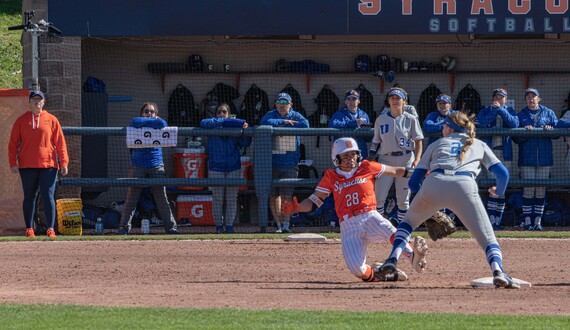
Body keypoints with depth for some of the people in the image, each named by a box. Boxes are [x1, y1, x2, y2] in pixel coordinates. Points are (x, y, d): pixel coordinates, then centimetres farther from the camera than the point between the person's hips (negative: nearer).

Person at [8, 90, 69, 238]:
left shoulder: (51, 120, 8)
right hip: (27, 166, 1)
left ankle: (51, 229, -10)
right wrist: (13, 163, -5)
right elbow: (13, 143, 6)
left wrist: (64, 162, -4)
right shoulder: (21, 120, 8)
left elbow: (60, 142, 5)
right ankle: (29, 229, 11)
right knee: (29, 197, 5)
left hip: (48, 165, -1)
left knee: (48, 196, -7)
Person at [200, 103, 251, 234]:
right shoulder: (212, 127, 5)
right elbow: (203, 123, -17)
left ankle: (229, 225, 8)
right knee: (217, 199, 1)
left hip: (233, 168, 1)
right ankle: (219, 226, 7)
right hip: (216, 168, -1)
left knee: (232, 199, 2)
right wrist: (221, 121, -16)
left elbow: (245, 144, 3)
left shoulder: (235, 126, 9)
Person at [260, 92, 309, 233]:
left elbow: (305, 125, -15)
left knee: (286, 196, -7)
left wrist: (281, 126, -12)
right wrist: (284, 122, -14)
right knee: (273, 195, 4)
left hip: (289, 164, -1)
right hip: (272, 163, 1)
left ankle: (286, 224, -3)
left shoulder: (295, 116, 5)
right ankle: (279, 224, 13)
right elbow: (266, 122, -18)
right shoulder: (270, 115, 4)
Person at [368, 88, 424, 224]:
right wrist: (372, 155, -4)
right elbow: (376, 141, 14)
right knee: (378, 197, -9)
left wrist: (417, 160, -16)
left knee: (403, 199, 2)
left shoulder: (411, 119, 2)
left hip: (405, 160, -1)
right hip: (386, 160, 1)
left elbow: (418, 141, -2)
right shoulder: (381, 120, 9)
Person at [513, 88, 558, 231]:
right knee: (528, 188, -7)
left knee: (541, 189, 2)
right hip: (527, 159, -1)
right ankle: (527, 221, -3)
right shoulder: (521, 115, 9)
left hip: (544, 158, 1)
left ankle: (538, 221, 6)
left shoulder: (548, 113, 12)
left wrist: (550, 129, -14)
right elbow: (515, 138, 2)